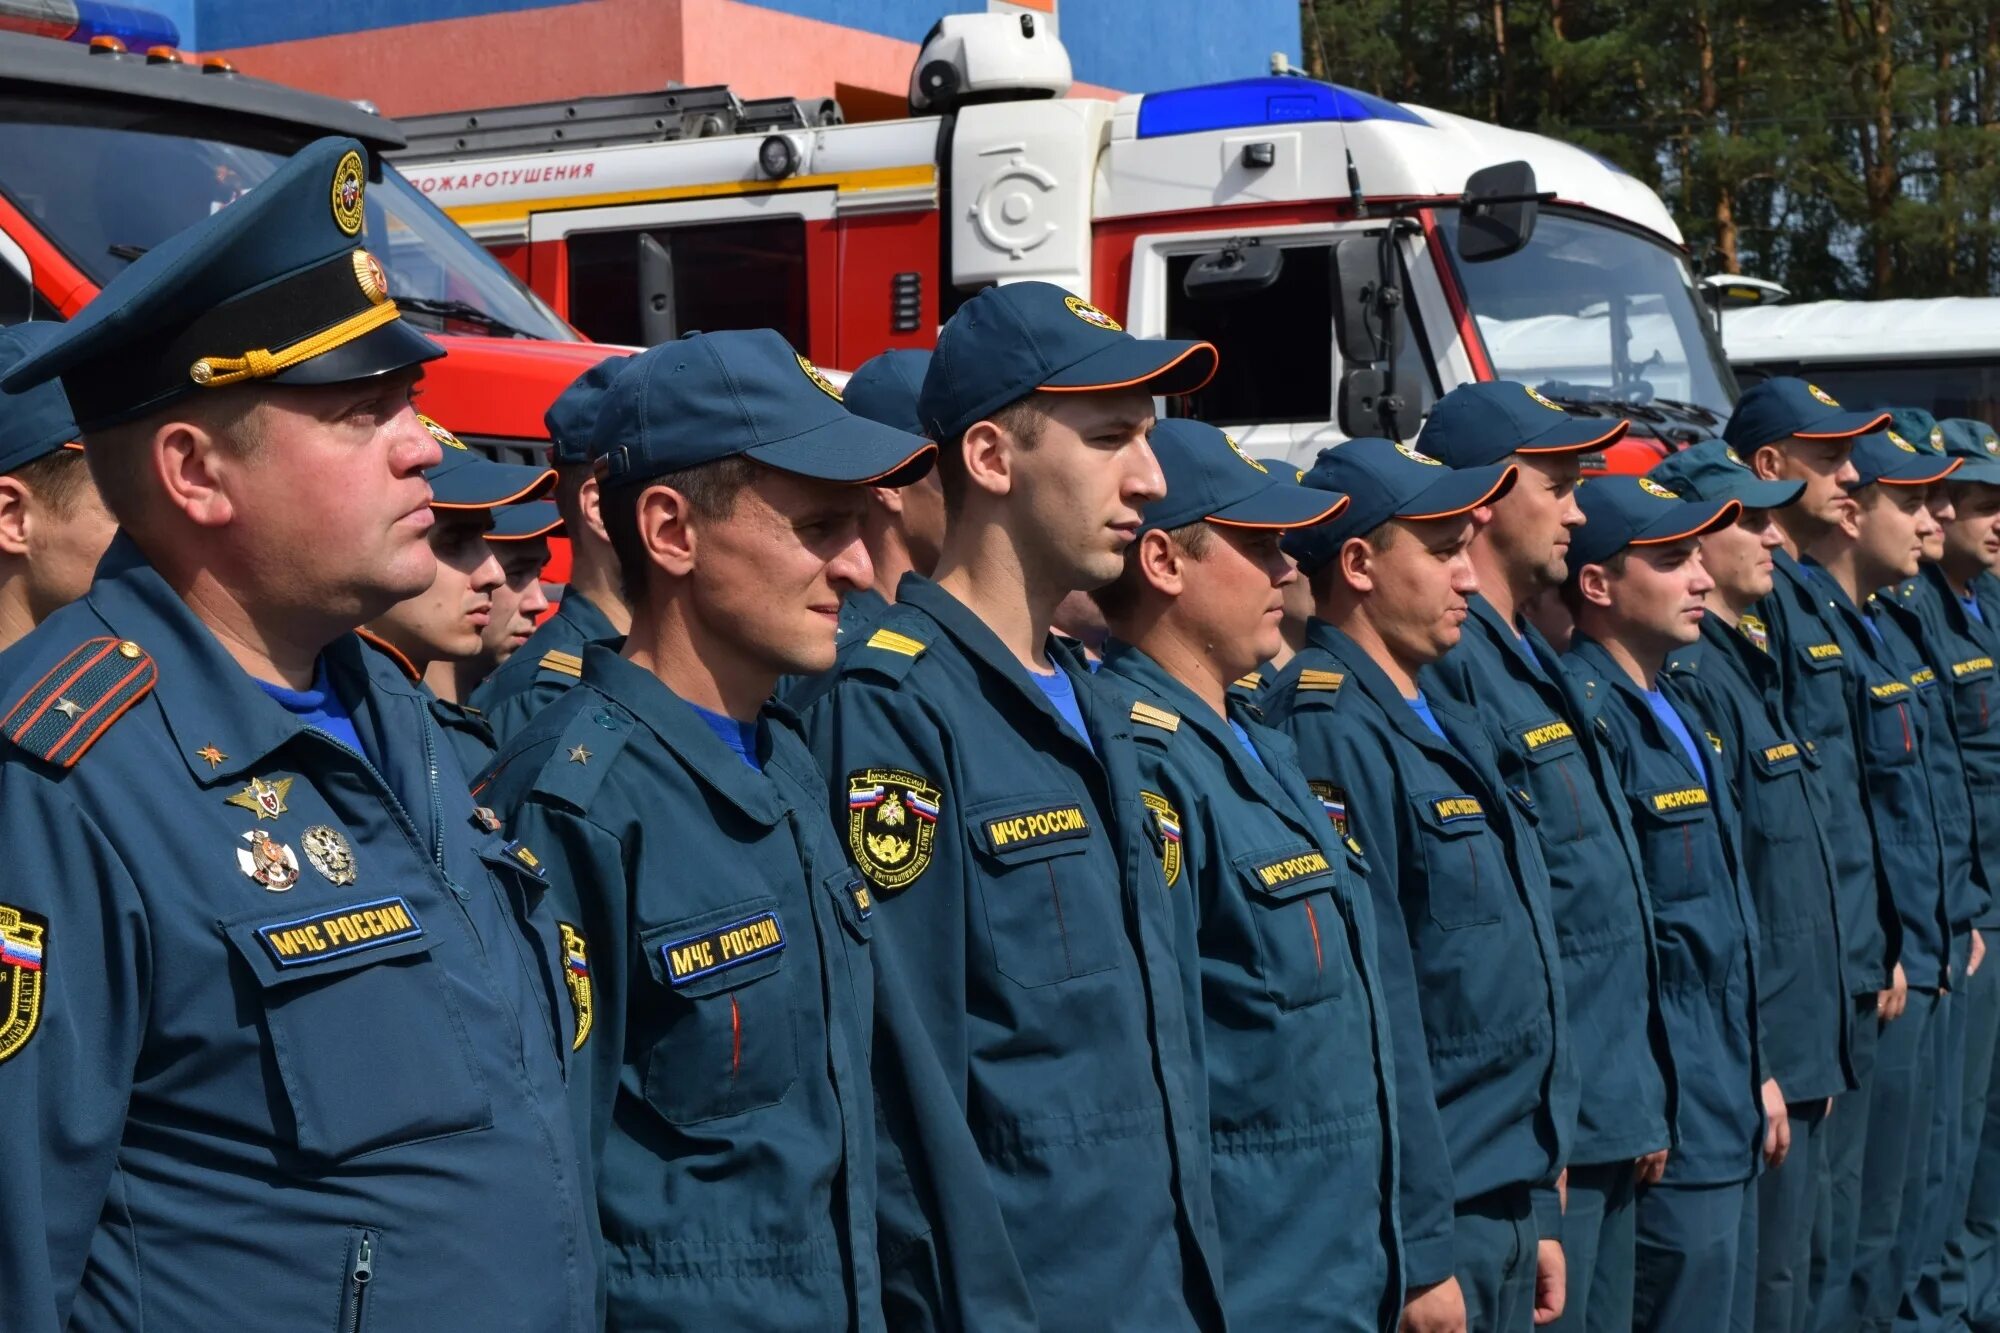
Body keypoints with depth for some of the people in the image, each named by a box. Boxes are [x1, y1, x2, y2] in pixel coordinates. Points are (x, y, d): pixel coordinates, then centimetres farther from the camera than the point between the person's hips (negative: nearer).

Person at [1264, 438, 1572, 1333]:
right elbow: (1365, 1010, -21)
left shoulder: (1439, 727, 13)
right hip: (1431, 1223, -9)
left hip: (1504, 1209, 9)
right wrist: (1416, 1251, -20)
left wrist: (1535, 1210, 18)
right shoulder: (1330, 734, -17)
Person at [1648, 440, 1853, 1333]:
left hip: (1800, 1052, 10)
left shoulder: (1743, 665, 14)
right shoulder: (1689, 678, -17)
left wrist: (1817, 1053, 19)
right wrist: (1753, 1065, -20)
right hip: (1755, 1059, -10)